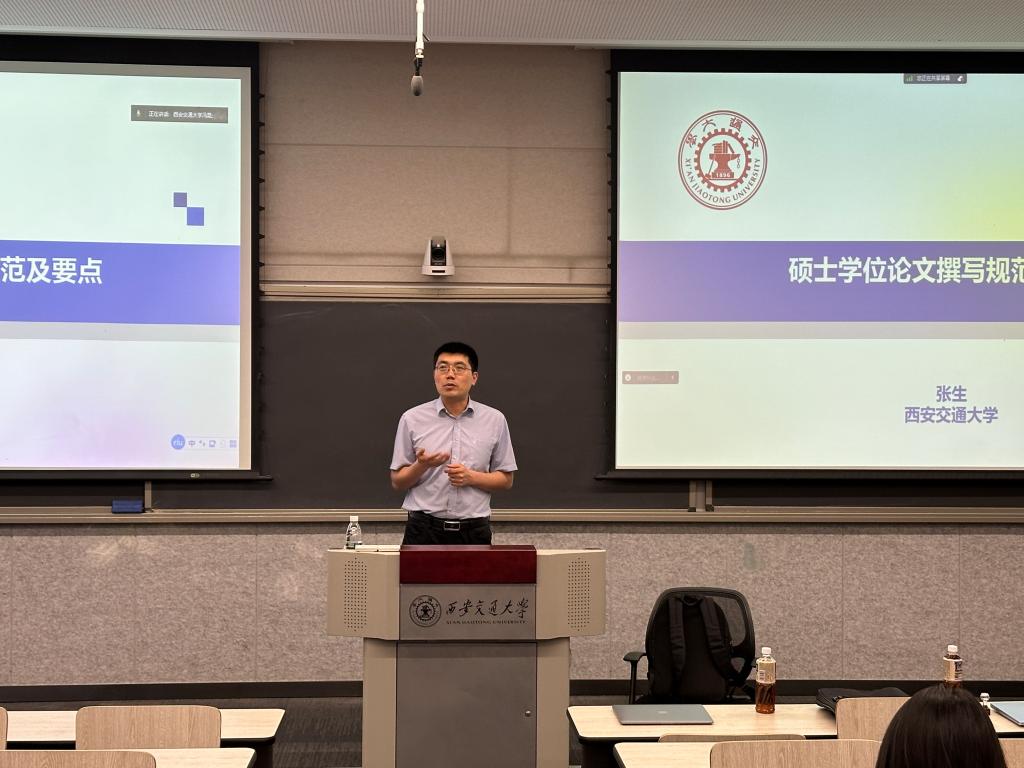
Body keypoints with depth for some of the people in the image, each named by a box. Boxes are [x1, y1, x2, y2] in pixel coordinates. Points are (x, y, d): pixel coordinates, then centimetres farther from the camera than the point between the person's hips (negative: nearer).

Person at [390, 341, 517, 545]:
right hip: (424, 528, -1)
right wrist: (421, 465, -16)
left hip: (473, 530, 1)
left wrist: (471, 477, -10)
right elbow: (397, 481, 4)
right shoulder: (412, 419, 2)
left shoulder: (494, 420, 4)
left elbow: (506, 479, 8)